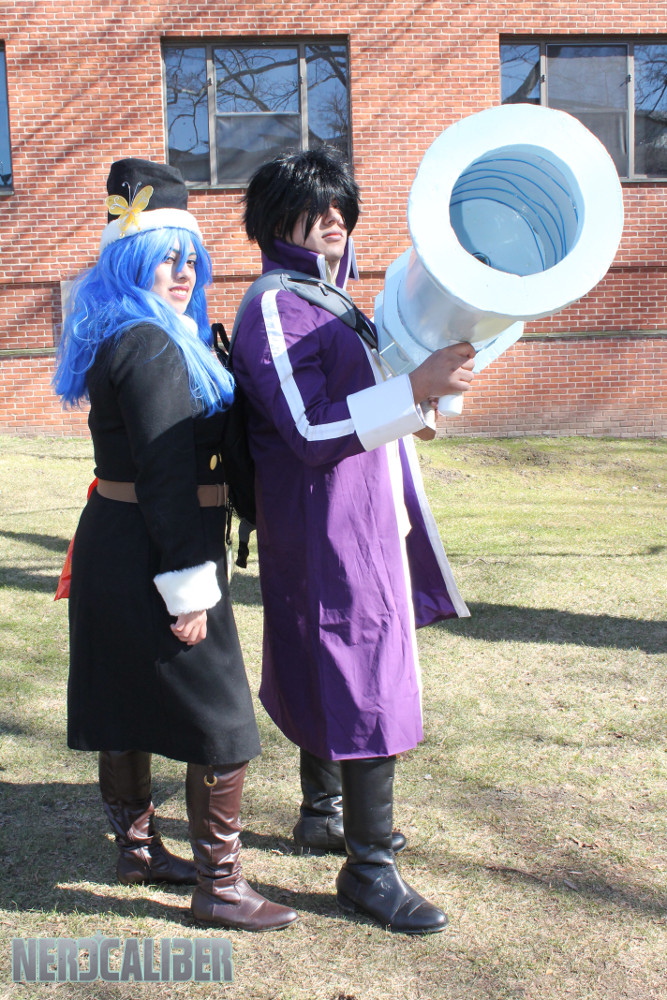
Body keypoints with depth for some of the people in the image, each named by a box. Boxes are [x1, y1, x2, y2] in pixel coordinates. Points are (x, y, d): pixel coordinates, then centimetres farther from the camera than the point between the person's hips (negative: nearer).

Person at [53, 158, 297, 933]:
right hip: (149, 556, -10)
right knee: (222, 723, -1)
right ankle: (219, 888, 9)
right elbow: (165, 476, -22)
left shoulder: (123, 341, 13)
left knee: (128, 706, 19)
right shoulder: (151, 349, -18)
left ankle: (136, 847, 34)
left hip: (113, 547, 10)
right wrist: (189, 588, -21)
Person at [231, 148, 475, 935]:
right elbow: (311, 432, -25)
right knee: (371, 685, -7)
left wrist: (426, 386, 14)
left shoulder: (331, 301, 15)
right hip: (329, 530, -10)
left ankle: (322, 811, 36)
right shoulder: (273, 310, -16)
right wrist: (415, 389, -32)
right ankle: (368, 867, 5)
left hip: (365, 523, 10)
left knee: (329, 672, 20)